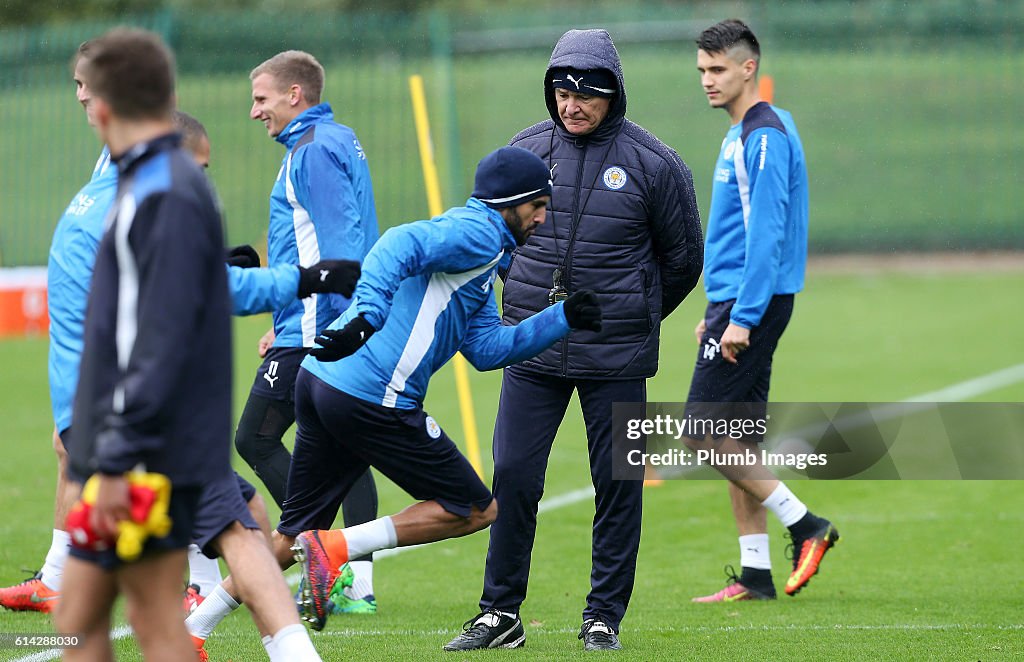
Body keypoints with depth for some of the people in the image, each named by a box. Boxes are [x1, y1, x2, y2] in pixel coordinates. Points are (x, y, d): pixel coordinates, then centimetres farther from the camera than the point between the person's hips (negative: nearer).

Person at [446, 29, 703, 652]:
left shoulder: (653, 164, -6)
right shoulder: (526, 149, 3)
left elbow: (683, 258, 6)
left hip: (616, 357, -2)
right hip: (531, 349, 2)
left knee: (618, 484, 3)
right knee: (513, 476, -1)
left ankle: (605, 617, 13)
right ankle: (501, 614, 8)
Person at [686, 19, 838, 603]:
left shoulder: (765, 137, -15)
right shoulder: (742, 136, 17)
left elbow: (766, 235, -21)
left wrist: (741, 317, -24)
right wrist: (717, 312, 23)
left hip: (753, 304, -10)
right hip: (739, 306, 10)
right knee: (738, 439, 9)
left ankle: (805, 526, -5)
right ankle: (755, 574, 10)